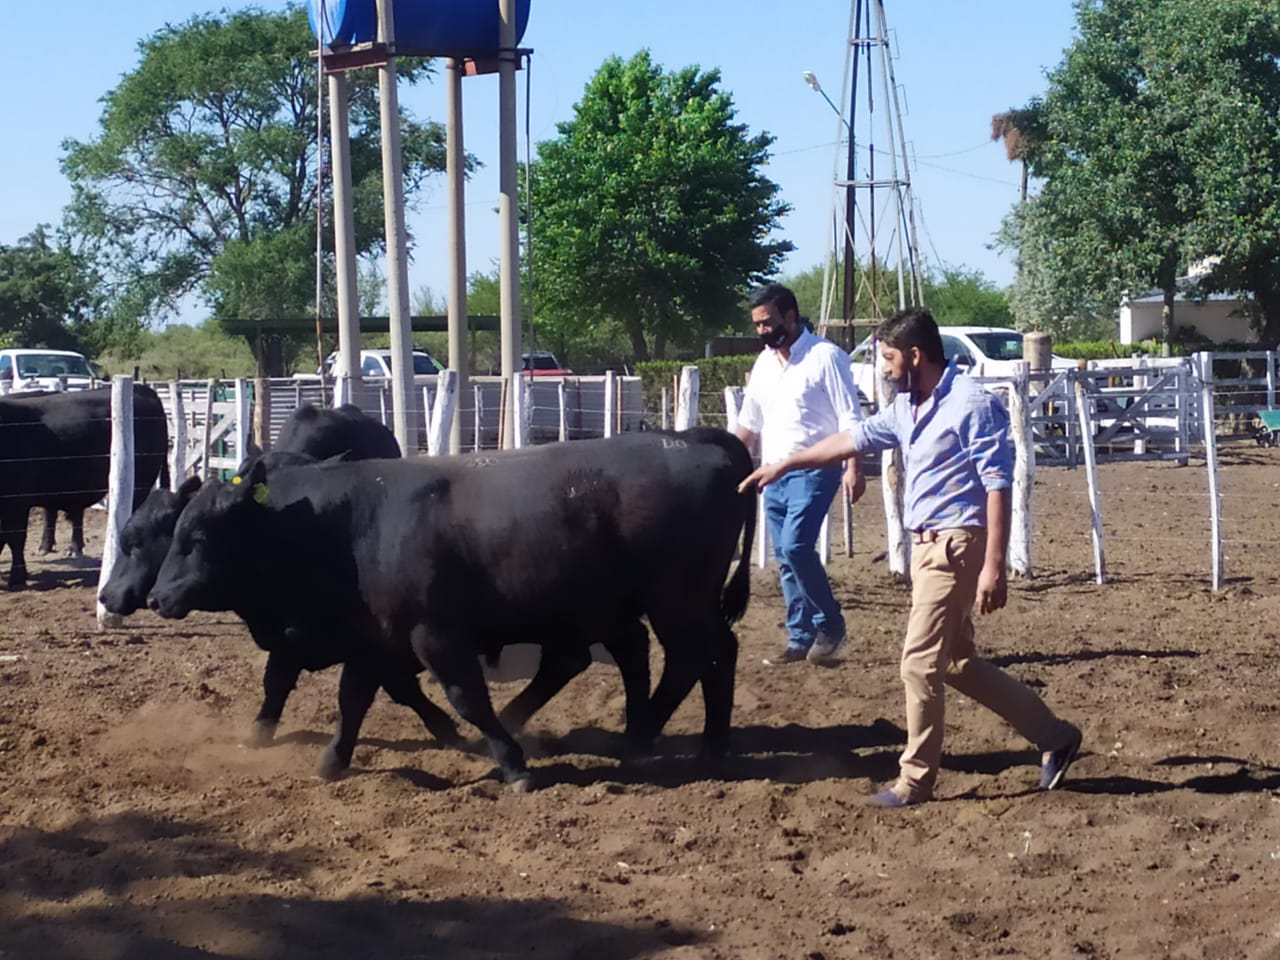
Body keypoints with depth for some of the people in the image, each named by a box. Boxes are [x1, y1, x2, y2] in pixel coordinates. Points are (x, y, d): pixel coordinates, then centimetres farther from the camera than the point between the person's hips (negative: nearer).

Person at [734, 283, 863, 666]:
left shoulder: (825, 356, -9)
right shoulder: (764, 363, 12)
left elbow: (849, 418, -13)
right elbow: (749, 422, 21)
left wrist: (854, 468, -21)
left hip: (813, 472, -7)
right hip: (774, 475, 7)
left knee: (796, 547, -19)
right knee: (785, 560, 7)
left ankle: (829, 625, -4)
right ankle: (800, 638, 13)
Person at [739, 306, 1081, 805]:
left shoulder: (972, 403, -14)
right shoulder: (906, 408, 12)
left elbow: (998, 485, -18)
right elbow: (853, 438, 25)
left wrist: (994, 566, -23)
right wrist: (784, 466, 30)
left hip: (956, 545, -9)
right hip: (927, 545, 9)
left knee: (921, 662, -5)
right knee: (958, 662, 13)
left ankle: (916, 780, 6)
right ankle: (1053, 735, 22)